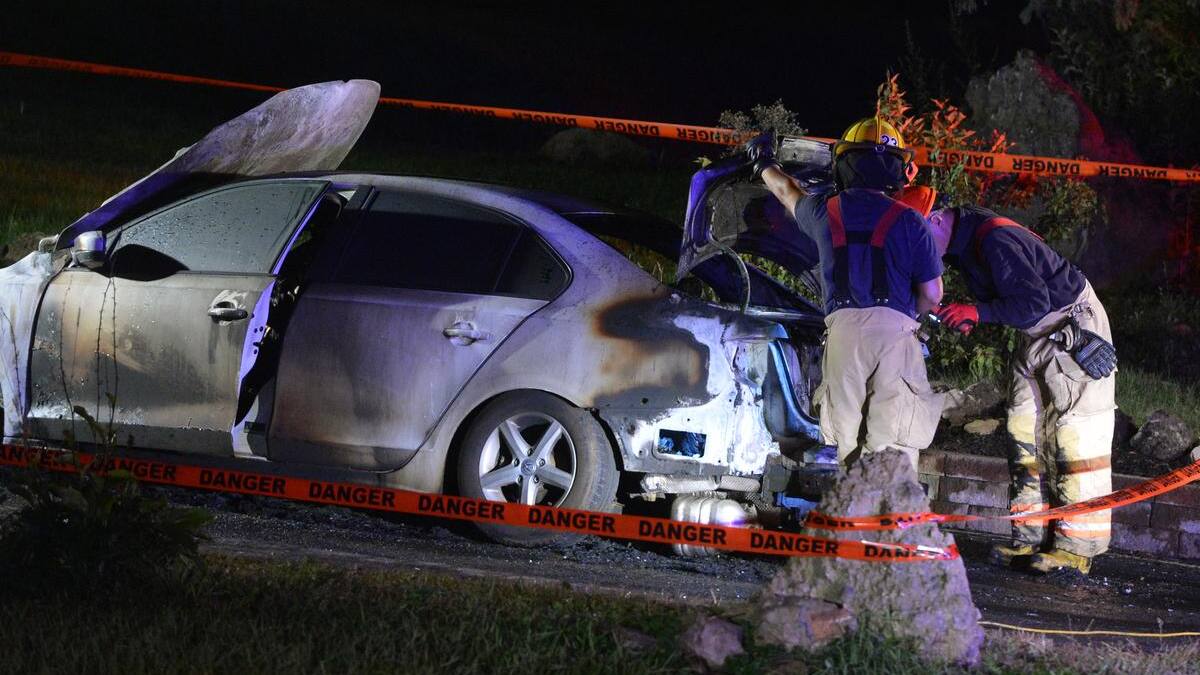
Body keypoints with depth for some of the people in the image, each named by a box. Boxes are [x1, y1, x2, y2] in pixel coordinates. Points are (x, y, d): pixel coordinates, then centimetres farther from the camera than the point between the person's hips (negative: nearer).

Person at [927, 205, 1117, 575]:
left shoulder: (995, 240, -27)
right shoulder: (962, 239, 4)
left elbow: (1034, 302, -30)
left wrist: (977, 311, -26)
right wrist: (967, 316, -5)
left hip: (1074, 327, -10)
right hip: (1038, 334, 10)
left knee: (1074, 434, -11)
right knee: (1026, 433, 6)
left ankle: (1077, 547, -11)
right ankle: (1031, 539, 8)